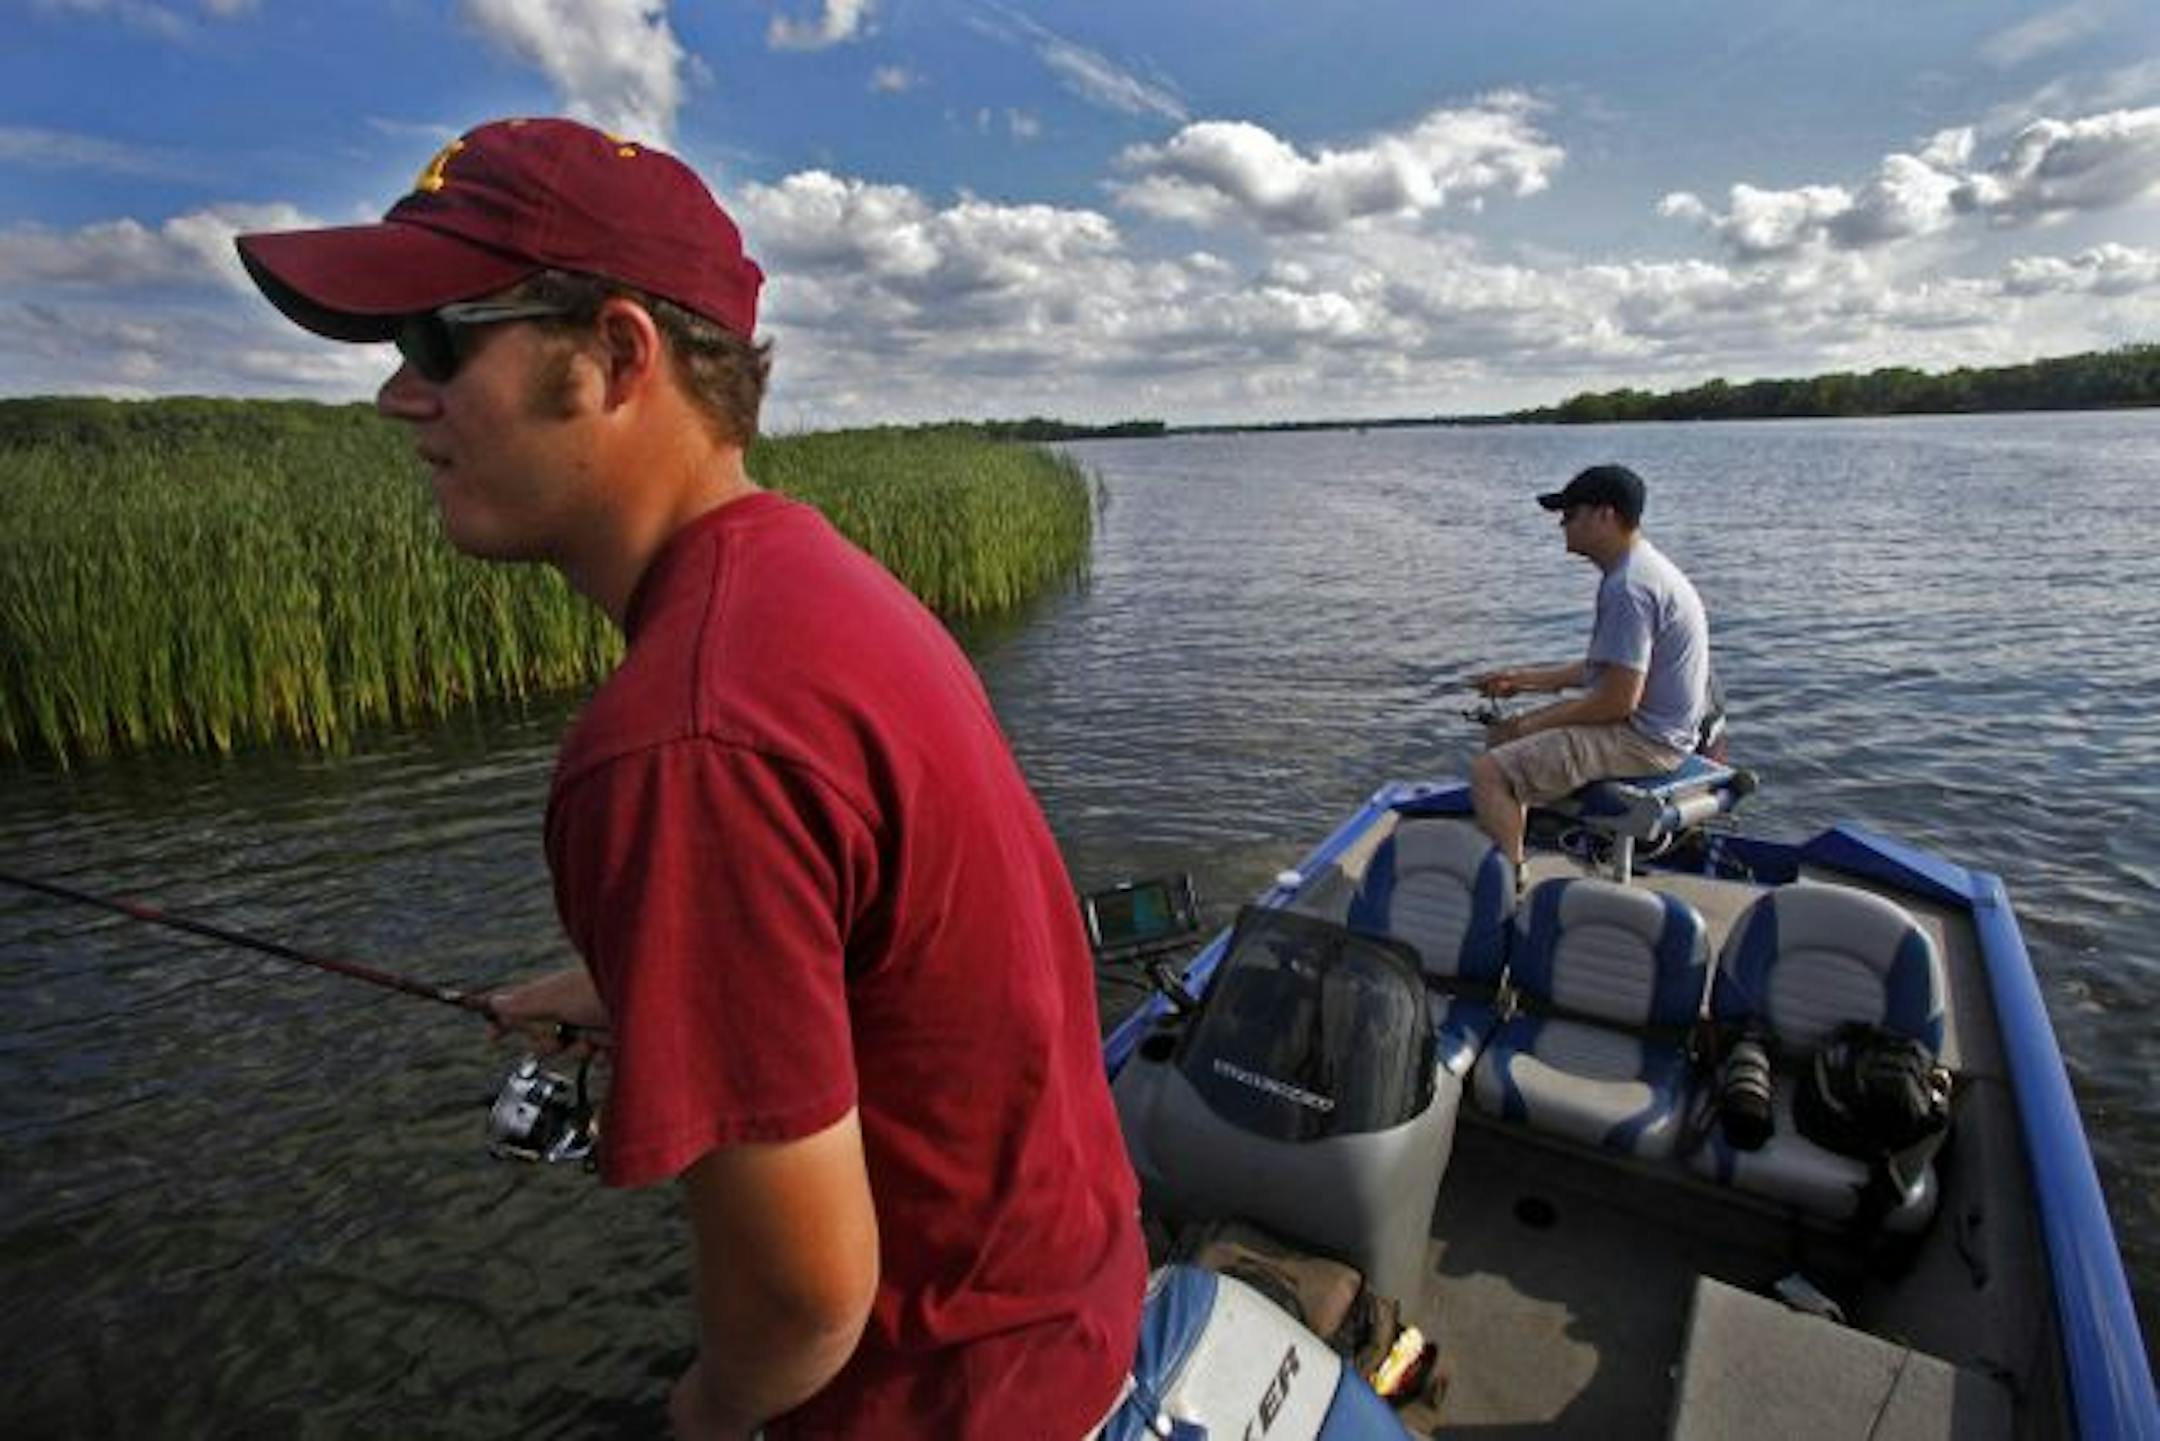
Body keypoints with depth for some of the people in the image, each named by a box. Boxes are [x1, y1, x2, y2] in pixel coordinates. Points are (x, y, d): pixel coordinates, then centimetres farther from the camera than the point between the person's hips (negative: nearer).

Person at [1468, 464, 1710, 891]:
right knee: (1500, 735, 20)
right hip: (1654, 727, 11)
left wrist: (1535, 724, -14)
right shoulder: (1640, 568, 12)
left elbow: (1619, 700, -26)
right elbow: (1603, 669, 18)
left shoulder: (1628, 587, -23)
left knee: (1488, 772, -19)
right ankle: (1509, 856, 24)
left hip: (1643, 740, -11)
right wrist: (1522, 679, 15)